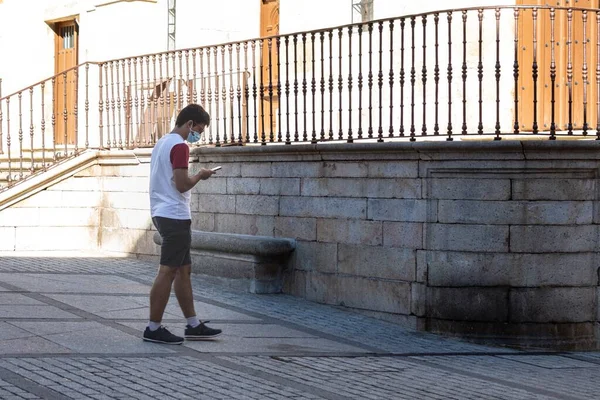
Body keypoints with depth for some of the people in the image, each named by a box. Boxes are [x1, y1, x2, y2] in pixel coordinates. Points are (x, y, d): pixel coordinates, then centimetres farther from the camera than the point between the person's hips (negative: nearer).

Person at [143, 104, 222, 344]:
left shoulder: (162, 143, 18)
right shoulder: (179, 146, -14)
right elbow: (182, 184, -20)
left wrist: (194, 177, 18)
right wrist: (200, 176, -4)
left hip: (162, 214, 11)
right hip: (175, 216, -11)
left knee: (183, 270, 13)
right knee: (168, 272, -7)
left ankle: (193, 326, 18)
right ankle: (153, 329, -5)